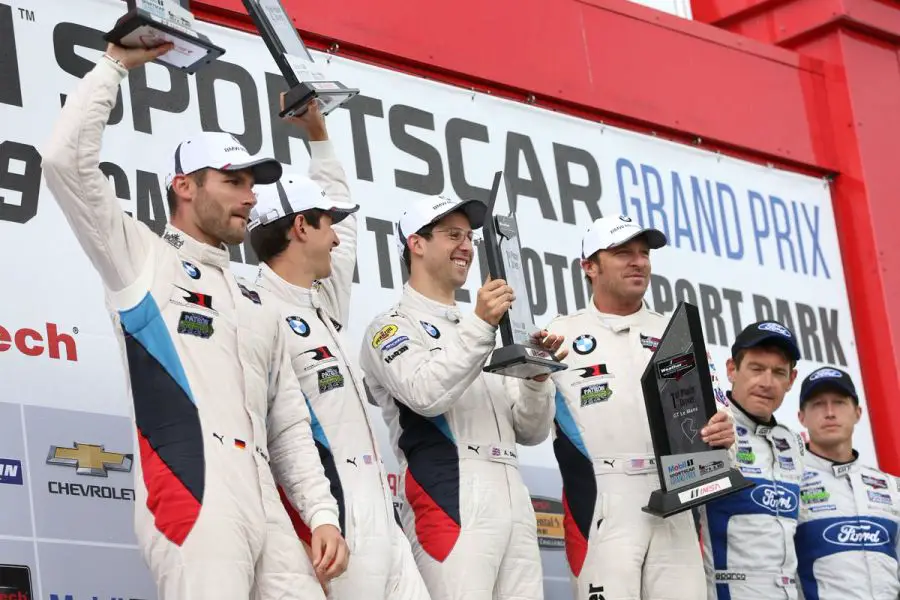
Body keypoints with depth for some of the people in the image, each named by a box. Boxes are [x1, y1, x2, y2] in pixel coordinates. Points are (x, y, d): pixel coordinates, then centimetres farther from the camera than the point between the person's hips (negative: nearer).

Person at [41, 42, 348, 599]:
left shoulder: (257, 306, 29)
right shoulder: (142, 258, 11)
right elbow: (66, 162, -3)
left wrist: (323, 513, 13)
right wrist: (116, 64, 4)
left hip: (265, 507, 7)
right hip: (189, 495, -7)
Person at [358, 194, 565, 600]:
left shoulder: (480, 333, 27)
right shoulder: (394, 326, 5)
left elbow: (531, 431, 21)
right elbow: (425, 395, -16)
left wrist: (537, 374, 3)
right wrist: (480, 324, -18)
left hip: (516, 505, 7)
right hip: (449, 504, -7)